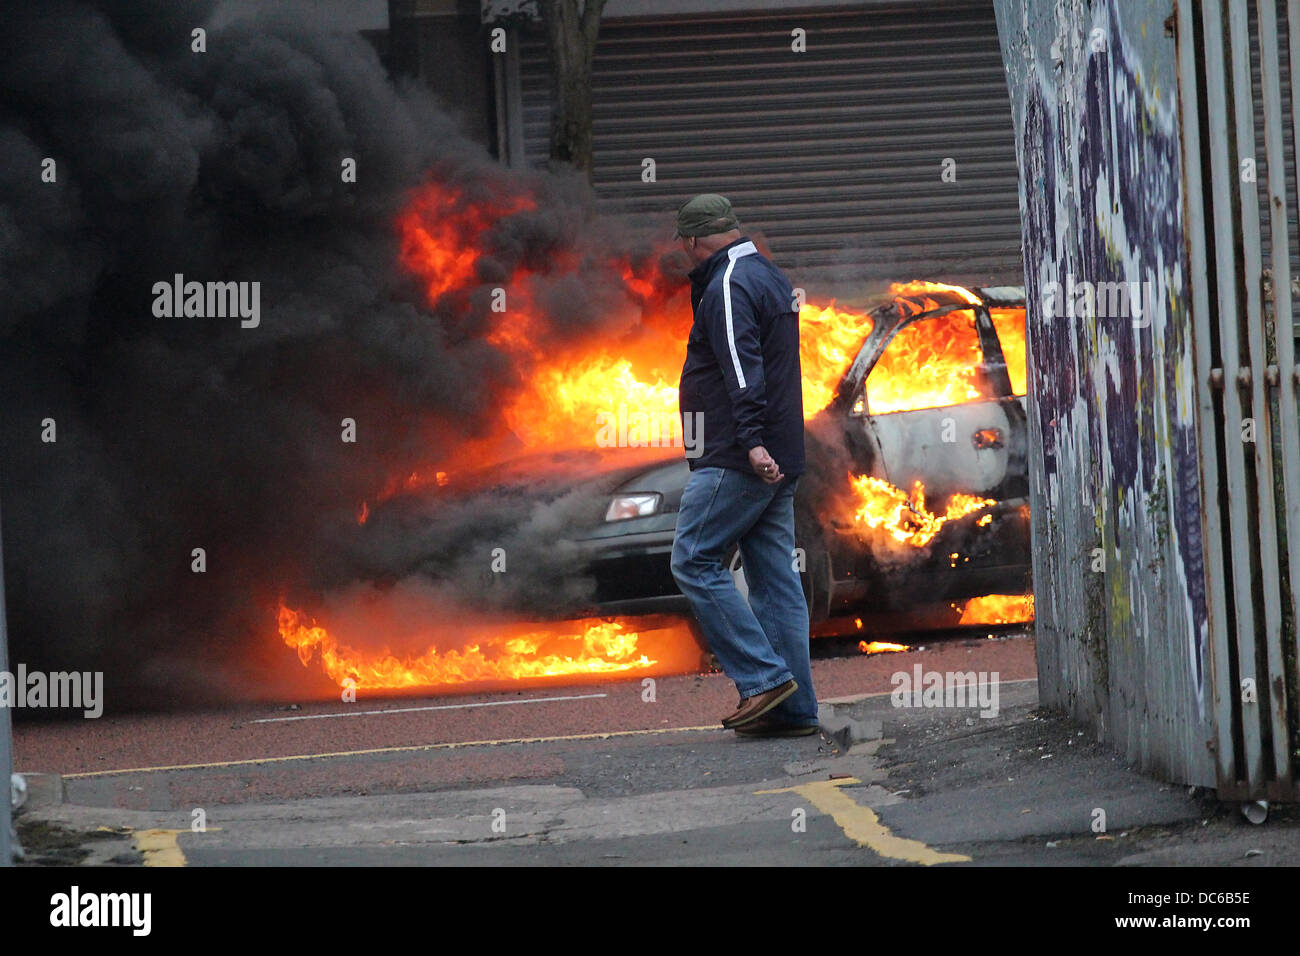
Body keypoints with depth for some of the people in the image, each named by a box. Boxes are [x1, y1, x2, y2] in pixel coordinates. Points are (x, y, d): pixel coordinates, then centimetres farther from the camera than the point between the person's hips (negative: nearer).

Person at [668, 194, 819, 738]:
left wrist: (751, 440, -31)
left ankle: (764, 677, -12)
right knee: (775, 576, 7)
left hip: (739, 461, -10)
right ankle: (794, 709, 4)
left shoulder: (727, 287, -11)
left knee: (695, 561, -6)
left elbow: (742, 369, -23)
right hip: (777, 463, 10)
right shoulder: (771, 279, 21)